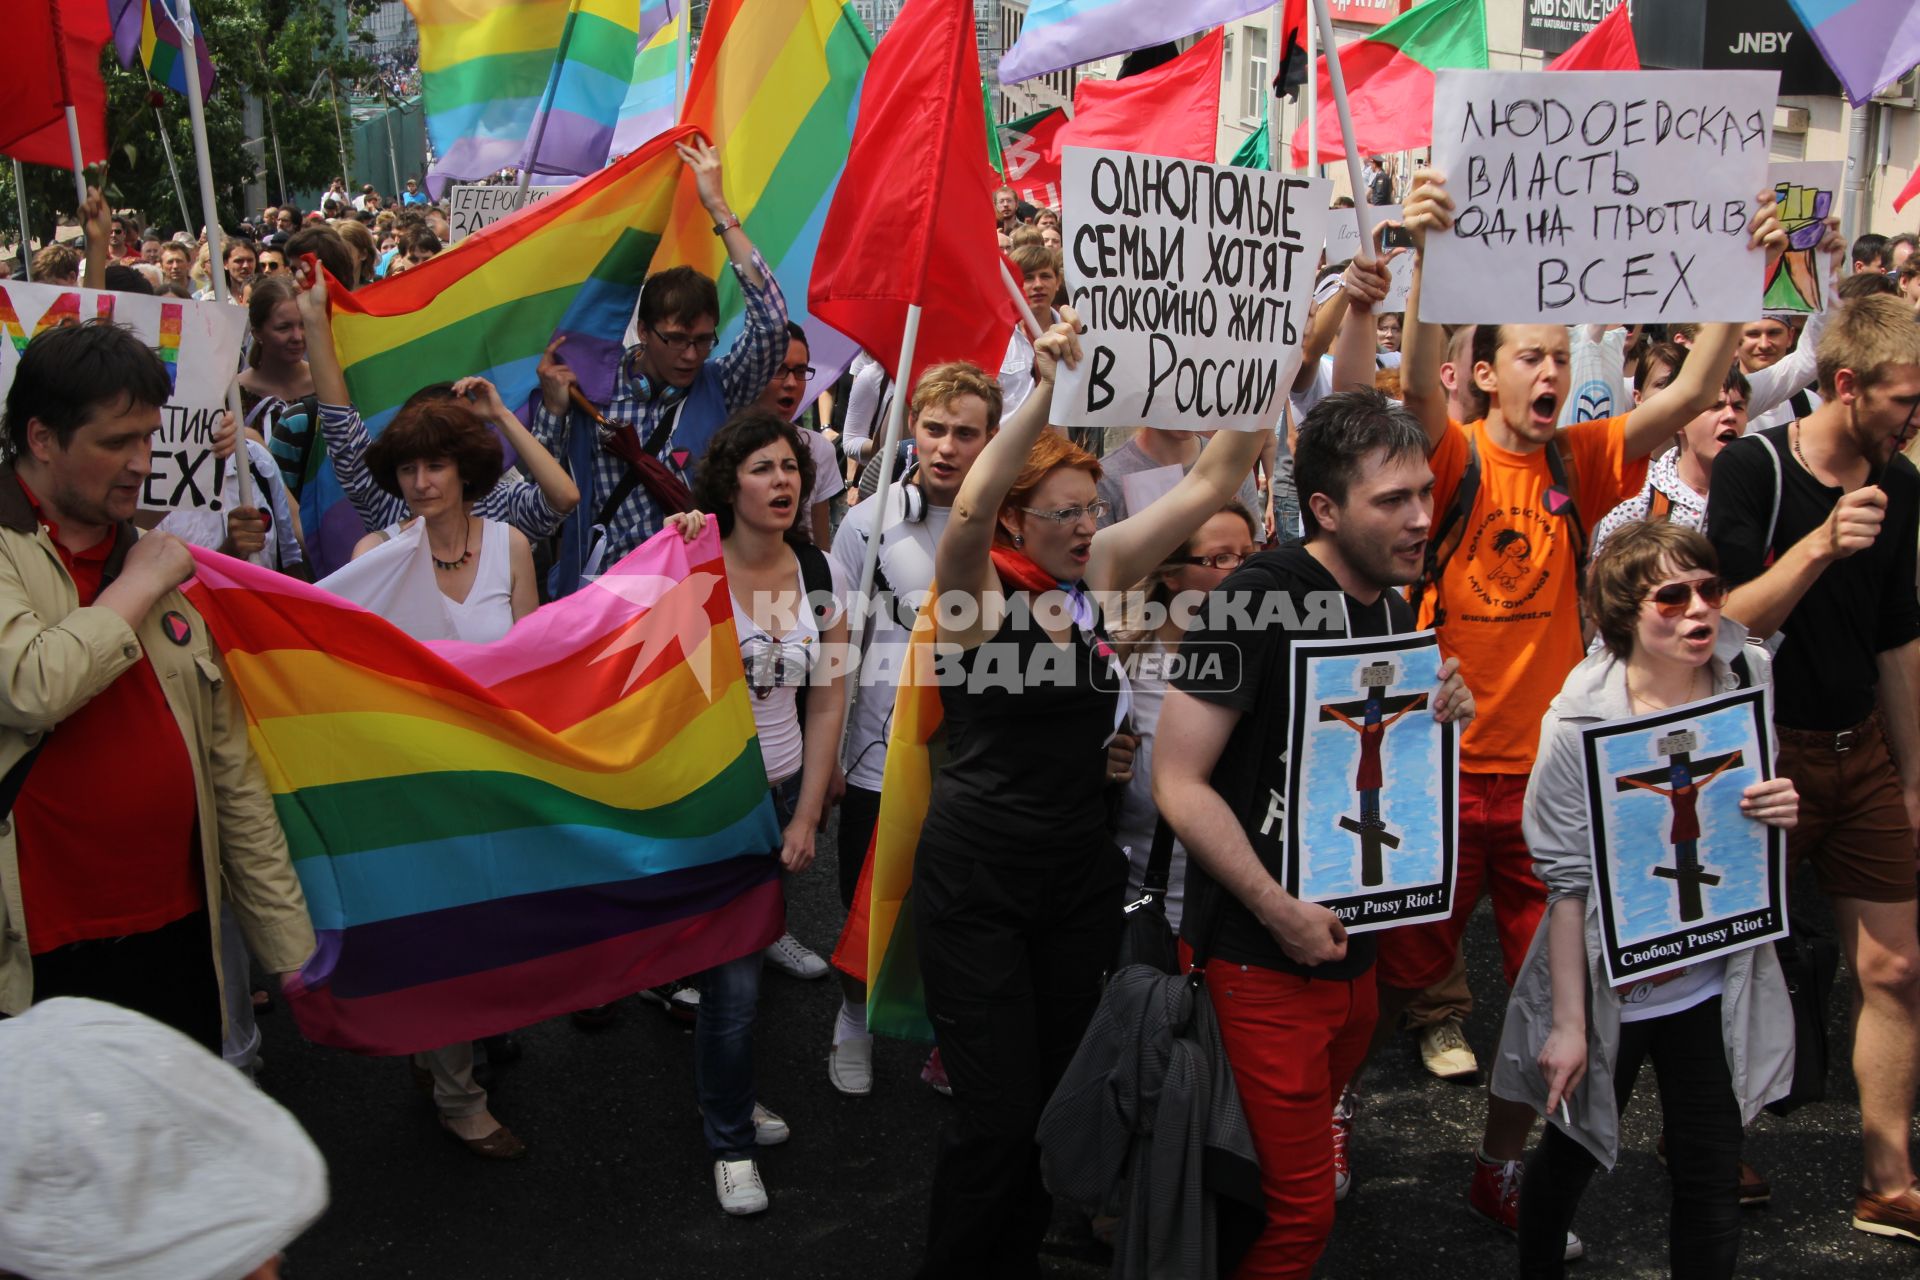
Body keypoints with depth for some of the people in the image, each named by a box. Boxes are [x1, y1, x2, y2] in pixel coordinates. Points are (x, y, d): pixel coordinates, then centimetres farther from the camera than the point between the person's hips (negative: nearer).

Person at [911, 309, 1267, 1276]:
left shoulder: (1098, 574, 3)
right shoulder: (978, 590, -10)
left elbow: (1209, 483, 0)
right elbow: (968, 508, -32)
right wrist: (1045, 391, -41)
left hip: (1079, 872, 5)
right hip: (976, 878, -5)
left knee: (1055, 1101, 15)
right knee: (997, 1113, -3)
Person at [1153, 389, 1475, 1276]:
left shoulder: (1400, 613, 8)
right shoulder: (1262, 595, -17)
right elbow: (1178, 780, -18)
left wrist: (1443, 719, -2)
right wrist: (1281, 912, -21)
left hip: (1355, 951, 8)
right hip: (1259, 958, -7)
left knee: (1300, 1175, 21)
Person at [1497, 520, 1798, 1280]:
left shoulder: (1748, 682, -5)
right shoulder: (1580, 720, -18)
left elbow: (1754, 836, 11)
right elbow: (1567, 882, -15)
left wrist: (1782, 813, -13)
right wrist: (1568, 1023, -15)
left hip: (1714, 984, 3)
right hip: (1609, 986, -3)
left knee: (1713, 1186, 7)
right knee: (1571, 1154, 17)